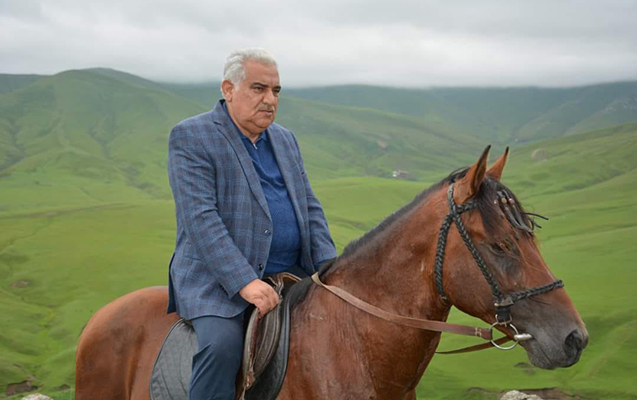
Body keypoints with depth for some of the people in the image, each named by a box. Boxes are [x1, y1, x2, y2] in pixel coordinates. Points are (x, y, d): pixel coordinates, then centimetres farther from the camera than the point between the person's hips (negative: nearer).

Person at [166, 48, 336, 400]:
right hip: (217, 279, -7)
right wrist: (245, 282, -28)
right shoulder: (190, 137, -7)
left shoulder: (285, 140, 15)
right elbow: (200, 219, -18)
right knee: (223, 343, -32)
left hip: (290, 274, 7)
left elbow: (310, 209, 15)